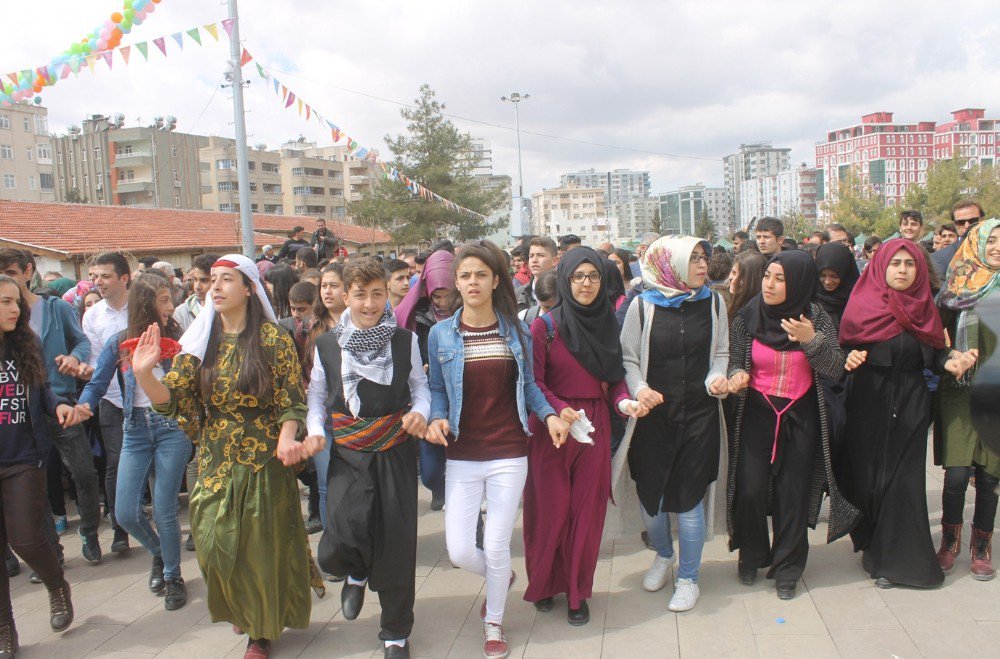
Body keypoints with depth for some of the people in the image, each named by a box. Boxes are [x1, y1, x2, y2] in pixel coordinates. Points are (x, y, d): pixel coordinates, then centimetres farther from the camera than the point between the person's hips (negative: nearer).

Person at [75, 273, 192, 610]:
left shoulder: (178, 339, 0)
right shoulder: (119, 343, 2)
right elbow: (96, 384, 4)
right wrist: (82, 405, -14)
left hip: (172, 426, -2)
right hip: (136, 430, 2)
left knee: (164, 510, 0)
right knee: (126, 514, 1)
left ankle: (173, 576, 22)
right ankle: (159, 552, 34)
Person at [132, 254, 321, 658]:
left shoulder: (272, 338, -6)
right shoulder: (200, 340, 3)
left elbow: (292, 399, -8)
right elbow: (171, 399, -2)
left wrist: (286, 438, -26)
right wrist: (143, 374, -20)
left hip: (265, 460, -3)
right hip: (215, 461, 3)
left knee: (262, 545, 6)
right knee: (216, 543, 5)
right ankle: (241, 608, 38)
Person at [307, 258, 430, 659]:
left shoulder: (405, 341, 1)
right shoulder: (327, 345, 2)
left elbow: (420, 386, 7)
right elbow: (317, 396, 9)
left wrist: (420, 411, -13)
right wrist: (316, 429, -8)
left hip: (396, 454, 0)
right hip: (348, 456, 0)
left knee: (396, 541, 3)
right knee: (344, 532, -18)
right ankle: (357, 573, 25)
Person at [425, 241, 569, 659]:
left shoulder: (516, 330, 1)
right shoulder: (441, 334, -1)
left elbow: (527, 384, 9)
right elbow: (437, 389, 6)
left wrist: (548, 414, -7)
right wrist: (437, 418, -13)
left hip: (509, 454, 0)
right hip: (462, 456, 1)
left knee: (497, 546, 4)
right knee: (459, 551, -1)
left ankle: (494, 624, 32)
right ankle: (500, 577, 36)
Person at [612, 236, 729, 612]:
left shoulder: (714, 303, 3)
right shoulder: (643, 306, -4)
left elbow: (720, 354, 8)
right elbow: (629, 358, -2)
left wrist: (716, 379, -12)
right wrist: (639, 389, -20)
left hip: (699, 414, 1)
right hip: (653, 413, 0)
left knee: (690, 495, 2)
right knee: (650, 492, 9)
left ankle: (688, 577, 21)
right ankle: (663, 554, 39)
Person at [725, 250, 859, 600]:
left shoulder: (816, 317, -6)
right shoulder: (746, 317, -7)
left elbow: (836, 369, -7)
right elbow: (735, 361, 2)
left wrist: (812, 340, -23)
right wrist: (737, 375, -21)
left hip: (801, 417, 0)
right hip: (757, 414, 0)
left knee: (793, 493, 4)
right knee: (750, 490, -4)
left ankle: (787, 567, 23)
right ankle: (751, 556, 22)